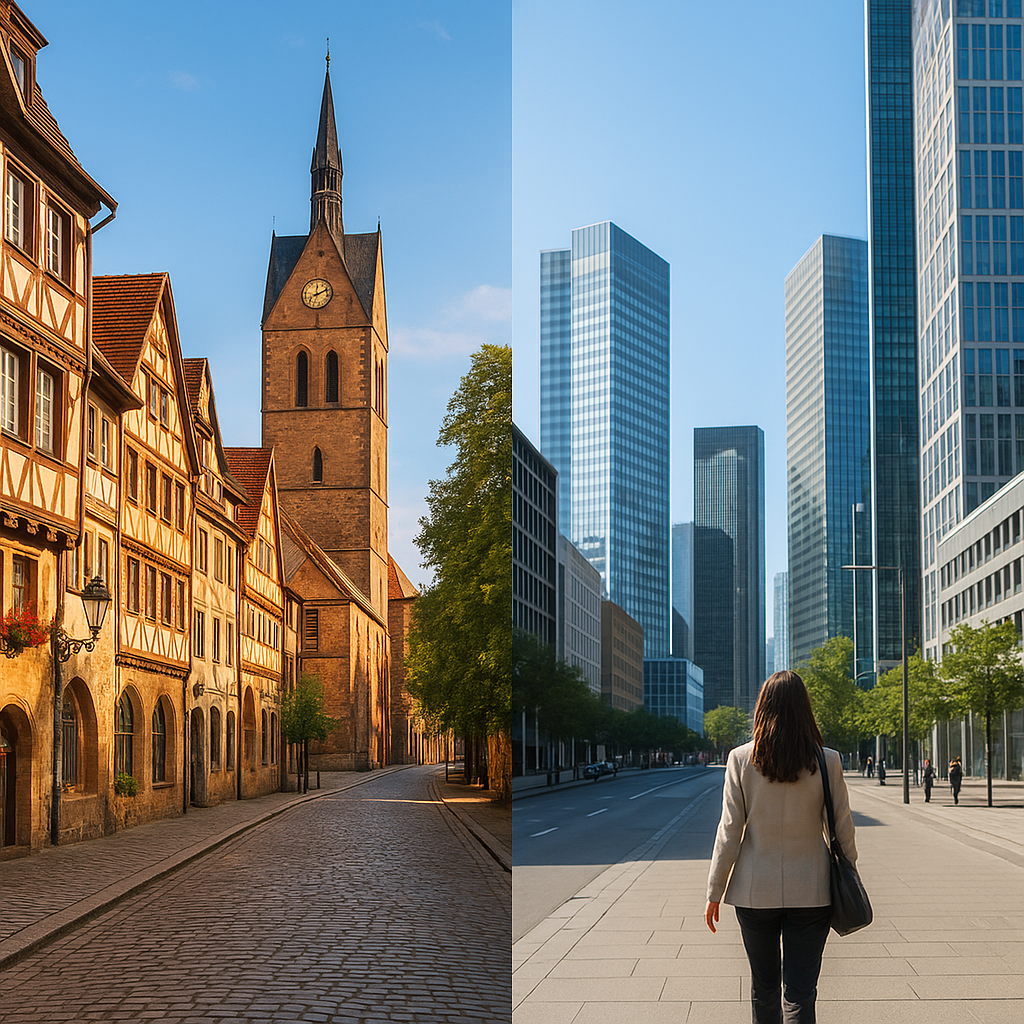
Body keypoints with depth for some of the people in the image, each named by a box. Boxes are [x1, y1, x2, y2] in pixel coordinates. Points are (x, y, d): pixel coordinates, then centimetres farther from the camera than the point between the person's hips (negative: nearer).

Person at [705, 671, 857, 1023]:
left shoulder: (741, 759, -7)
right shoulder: (827, 761, -7)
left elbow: (729, 831, -5)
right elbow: (842, 827, 0)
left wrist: (715, 892, 3)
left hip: (755, 890, 0)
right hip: (810, 891, 0)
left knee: (763, 987, 16)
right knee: (800, 994, 2)